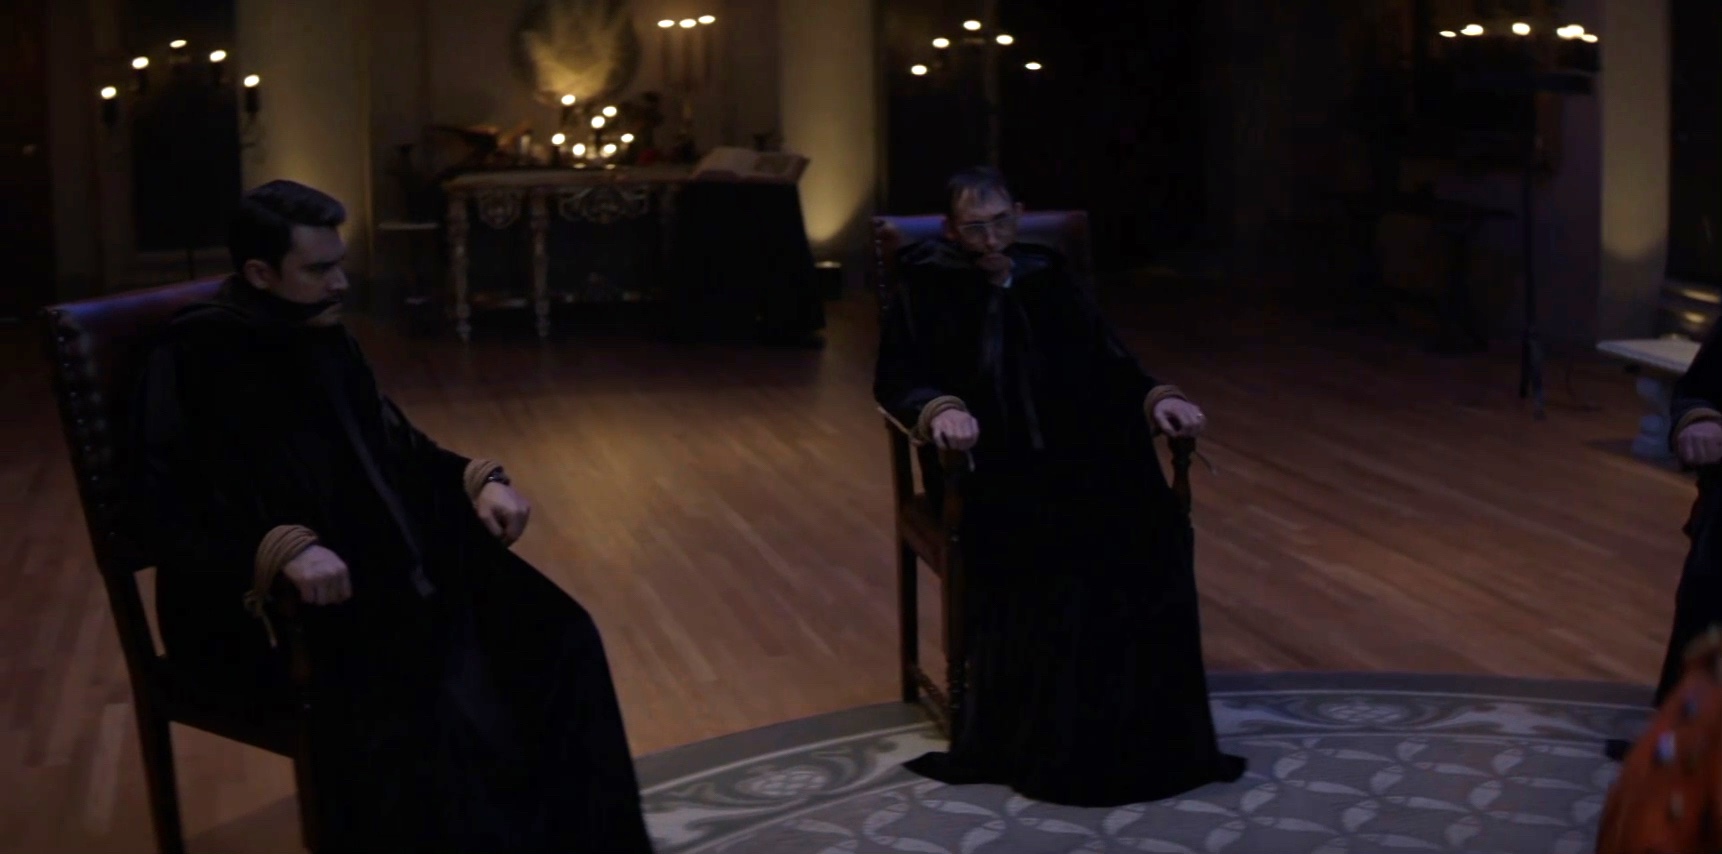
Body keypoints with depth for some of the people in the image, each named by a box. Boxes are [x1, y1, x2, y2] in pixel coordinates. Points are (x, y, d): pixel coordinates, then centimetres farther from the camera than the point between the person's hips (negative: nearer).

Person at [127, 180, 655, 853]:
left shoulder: (324, 339, 9)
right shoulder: (194, 361, -13)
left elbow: (391, 442, 20)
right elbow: (162, 515, -19)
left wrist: (476, 480, 1)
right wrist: (282, 550, -34)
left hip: (375, 565, 8)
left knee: (555, 638, -8)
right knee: (418, 708, -33)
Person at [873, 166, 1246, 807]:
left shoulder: (1051, 283, 19)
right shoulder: (928, 291, 9)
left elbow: (1110, 367, 18)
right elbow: (895, 380, 2)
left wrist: (1157, 397, -3)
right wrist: (939, 409, -20)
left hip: (1075, 459, 4)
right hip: (989, 468, -3)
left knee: (1153, 532, -26)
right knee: (1053, 549, -33)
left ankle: (1156, 735, -24)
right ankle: (1050, 744, -28)